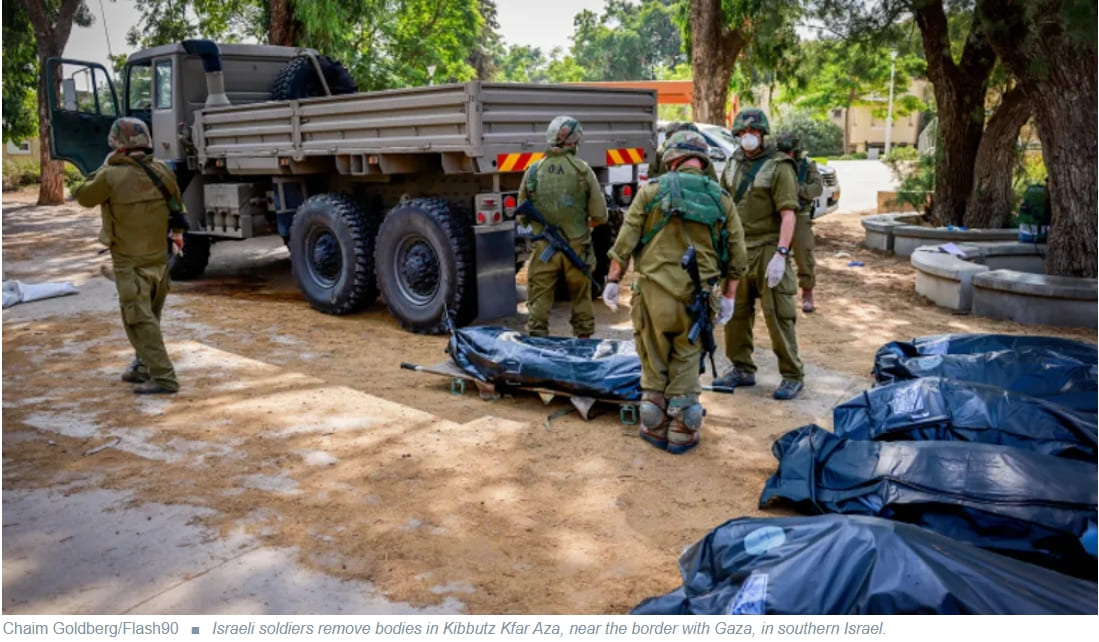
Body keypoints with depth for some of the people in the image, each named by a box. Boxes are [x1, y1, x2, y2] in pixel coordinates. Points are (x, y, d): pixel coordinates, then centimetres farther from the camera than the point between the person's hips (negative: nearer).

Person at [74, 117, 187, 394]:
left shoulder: (112, 176, -17)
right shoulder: (163, 171, -2)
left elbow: (84, 197, 1)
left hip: (130, 262, -6)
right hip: (159, 257, 6)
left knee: (139, 320, -5)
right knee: (149, 316, 19)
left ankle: (163, 377, -10)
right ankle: (144, 366, 32)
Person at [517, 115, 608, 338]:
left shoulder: (533, 171, -3)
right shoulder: (582, 170, -7)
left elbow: (522, 218, 4)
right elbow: (600, 215, -4)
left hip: (543, 248, 0)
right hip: (577, 246, 0)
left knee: (538, 302, 6)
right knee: (581, 299, 16)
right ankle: (584, 340, 26)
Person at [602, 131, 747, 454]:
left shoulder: (652, 190, 0)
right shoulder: (721, 198, 6)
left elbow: (625, 241, -2)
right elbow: (736, 255, 8)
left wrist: (613, 281, 7)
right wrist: (728, 296, 17)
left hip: (654, 292, -1)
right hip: (697, 295, 2)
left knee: (654, 363, 13)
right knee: (686, 363, 14)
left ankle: (655, 427, 23)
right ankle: (682, 433, 18)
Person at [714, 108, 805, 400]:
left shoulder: (779, 167, -8)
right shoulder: (733, 165, 12)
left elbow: (789, 214, -15)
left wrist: (780, 254, -24)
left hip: (767, 250, -6)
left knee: (777, 315, -5)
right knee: (735, 313, 10)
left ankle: (793, 376, 6)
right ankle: (742, 370, 24)